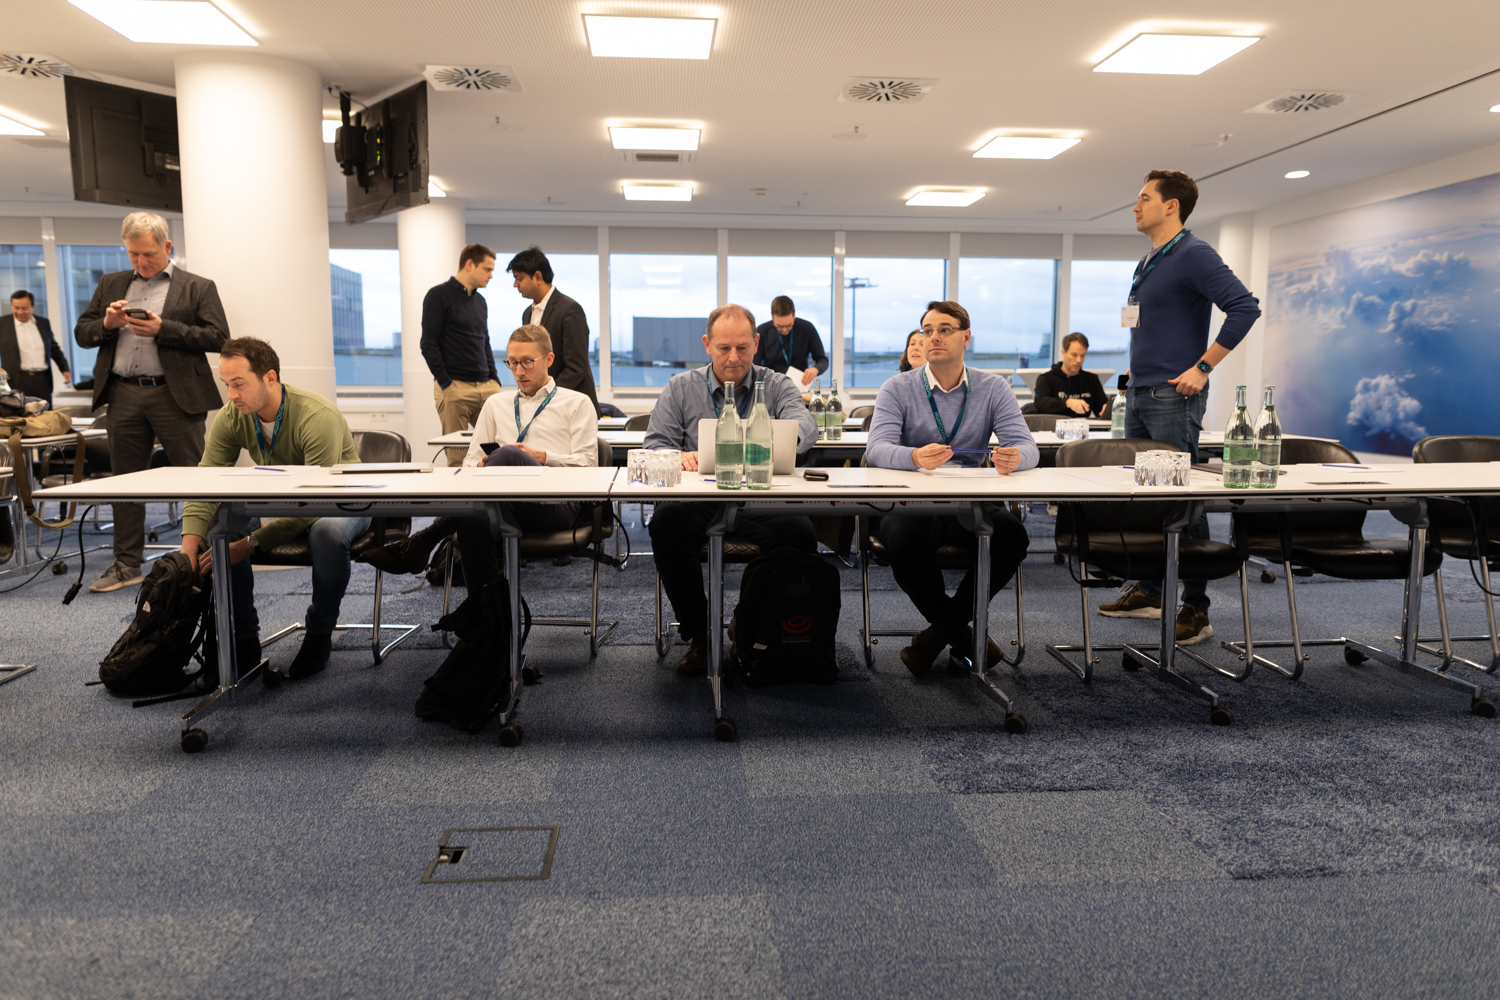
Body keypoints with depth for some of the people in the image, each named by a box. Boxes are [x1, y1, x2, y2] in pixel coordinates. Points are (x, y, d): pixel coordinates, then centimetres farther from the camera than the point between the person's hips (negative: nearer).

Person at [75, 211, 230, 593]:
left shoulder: (197, 287, 4)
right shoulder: (111, 285, 18)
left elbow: (218, 337, -6)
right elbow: (82, 333, 18)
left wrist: (163, 328, -15)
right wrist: (107, 324, -4)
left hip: (175, 396, -5)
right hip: (123, 396, 5)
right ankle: (127, 564, 19)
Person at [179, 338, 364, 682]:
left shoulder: (318, 417, -30)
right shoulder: (231, 418, -11)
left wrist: (251, 543, -40)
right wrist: (190, 542, -32)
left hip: (338, 501, -5)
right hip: (280, 501, 6)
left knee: (328, 530, -40)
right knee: (218, 525, -22)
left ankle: (319, 635, -14)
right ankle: (243, 640, -6)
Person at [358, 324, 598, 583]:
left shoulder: (577, 403, 20)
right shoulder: (496, 404, 31)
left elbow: (587, 464, 8)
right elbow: (471, 461, 25)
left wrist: (542, 457, -7)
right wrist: (481, 466, -1)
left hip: (557, 503, -2)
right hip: (503, 502, 3)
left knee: (508, 455, -37)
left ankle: (420, 543, -37)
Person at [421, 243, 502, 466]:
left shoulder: (480, 301, 19)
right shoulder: (439, 295, -2)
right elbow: (428, 343, -7)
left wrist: (495, 380, 11)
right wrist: (445, 383, -12)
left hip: (486, 386, 6)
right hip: (455, 387, -6)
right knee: (457, 457, -3)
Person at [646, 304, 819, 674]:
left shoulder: (777, 386, 15)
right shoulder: (681, 387, 18)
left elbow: (806, 425, -6)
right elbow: (654, 446, 10)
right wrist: (678, 457, -16)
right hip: (699, 501, 1)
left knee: (799, 531, -33)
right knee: (665, 522, -33)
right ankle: (698, 633, -15)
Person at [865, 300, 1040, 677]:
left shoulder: (993, 389, 9)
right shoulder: (898, 388, 4)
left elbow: (1026, 446, -3)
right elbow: (877, 448, -12)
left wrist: (1014, 458, -30)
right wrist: (915, 457, -36)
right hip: (911, 502, -1)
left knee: (1011, 533, -29)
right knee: (905, 536, -35)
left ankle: (943, 625, -5)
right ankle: (959, 630, -7)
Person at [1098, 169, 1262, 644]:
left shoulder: (1193, 255, -9)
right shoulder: (1148, 261, 18)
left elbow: (1245, 307, -18)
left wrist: (1203, 366, -19)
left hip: (1173, 396, -9)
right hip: (1139, 394, 9)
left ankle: (1195, 609, 0)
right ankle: (1149, 591, 23)